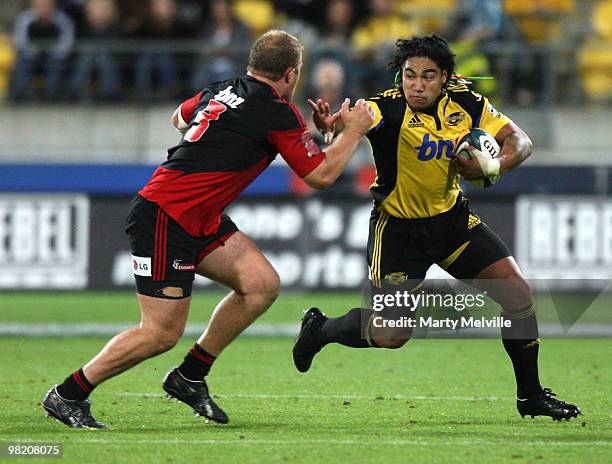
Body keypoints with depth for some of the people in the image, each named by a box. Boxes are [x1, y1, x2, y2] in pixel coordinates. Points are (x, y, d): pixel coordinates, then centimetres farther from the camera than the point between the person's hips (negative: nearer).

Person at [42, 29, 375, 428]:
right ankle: (68, 395, 6)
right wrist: (354, 131, 6)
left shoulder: (221, 92, 10)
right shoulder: (279, 114, -13)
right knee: (163, 333, -6)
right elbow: (321, 175, -6)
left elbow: (180, 117, 31)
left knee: (263, 283, 3)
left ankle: (189, 377, 13)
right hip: (164, 219, -9)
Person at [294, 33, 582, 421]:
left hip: (451, 216, 5)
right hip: (398, 227, -5)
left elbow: (519, 141, -3)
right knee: (391, 335, -6)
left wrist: (493, 166, -24)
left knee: (518, 293, -5)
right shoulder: (390, 108, -25)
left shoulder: (465, 102, -9)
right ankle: (319, 329, 26)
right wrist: (331, 123, -70)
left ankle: (531, 395, 12)